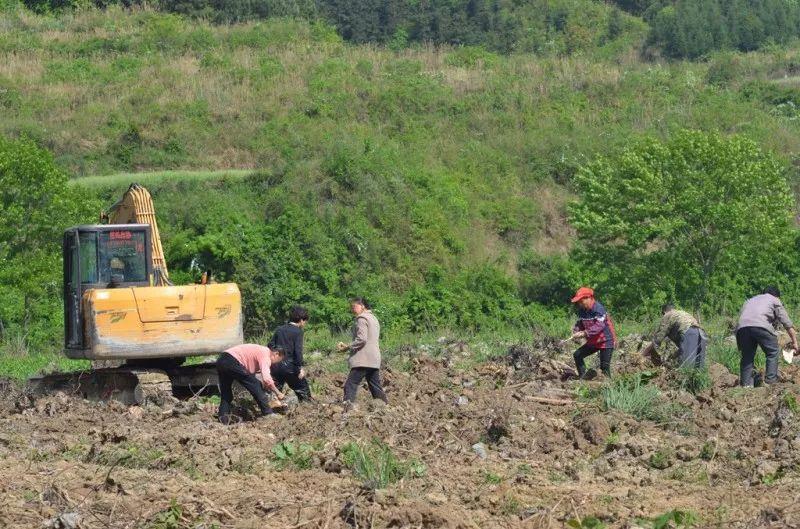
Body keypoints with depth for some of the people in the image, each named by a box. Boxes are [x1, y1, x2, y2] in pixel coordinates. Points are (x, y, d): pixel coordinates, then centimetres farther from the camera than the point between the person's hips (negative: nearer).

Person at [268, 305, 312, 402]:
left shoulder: (279, 329, 12)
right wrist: (300, 367, -16)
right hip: (290, 366, -5)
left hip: (275, 366, 5)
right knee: (303, 390, 9)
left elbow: (270, 346, 12)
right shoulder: (298, 331, -6)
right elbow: (298, 350, -15)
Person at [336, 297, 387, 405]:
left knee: (350, 385, -13)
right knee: (375, 387, 13)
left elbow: (361, 339, -19)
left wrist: (347, 347, -12)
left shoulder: (362, 319, -7)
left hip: (363, 360, -9)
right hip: (374, 360, 9)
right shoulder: (373, 318, 22)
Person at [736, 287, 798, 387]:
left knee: (747, 356, 12)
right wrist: (794, 342, 23)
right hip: (761, 326, -5)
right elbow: (787, 323, 18)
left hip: (742, 326, 5)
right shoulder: (774, 300, 23)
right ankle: (771, 380, 2)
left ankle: (746, 384, 9)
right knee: (772, 353, 8)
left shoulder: (750, 301, 38)